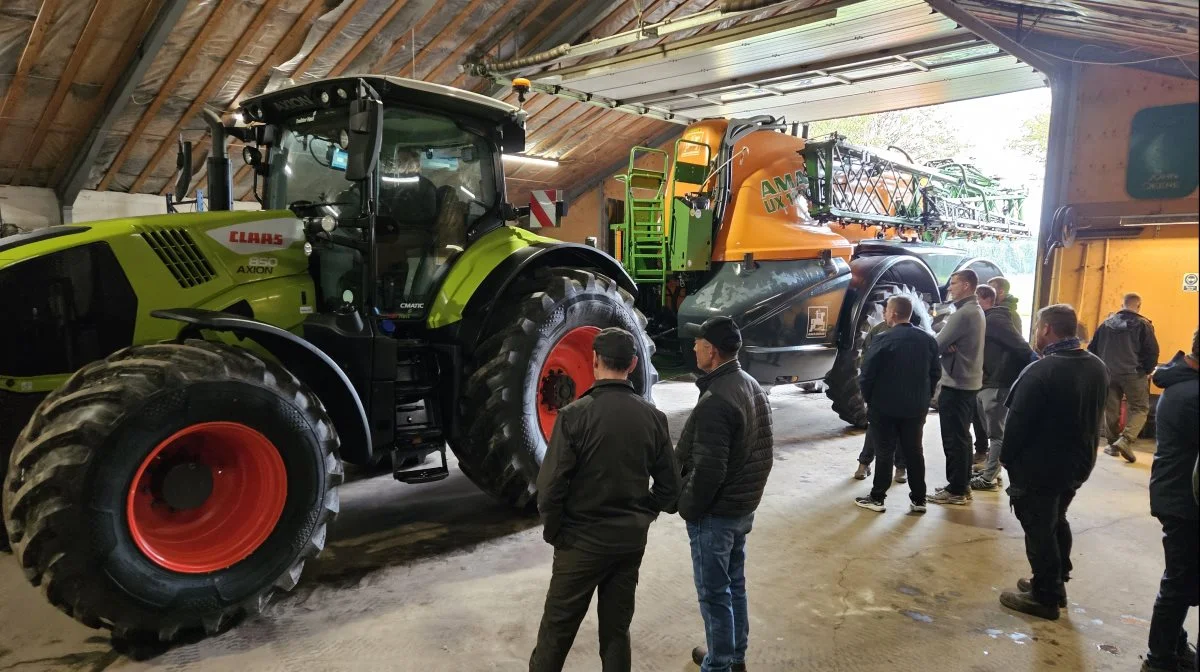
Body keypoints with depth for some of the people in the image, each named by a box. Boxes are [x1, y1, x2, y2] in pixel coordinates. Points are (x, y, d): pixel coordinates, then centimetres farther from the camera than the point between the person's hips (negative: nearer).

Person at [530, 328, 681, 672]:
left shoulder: (575, 414, -17)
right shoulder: (653, 417, -3)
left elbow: (550, 486, -17)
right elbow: (669, 487, 2)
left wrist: (554, 531, -1)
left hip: (581, 541, -4)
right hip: (631, 541, 4)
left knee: (557, 630, 11)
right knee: (616, 629, 16)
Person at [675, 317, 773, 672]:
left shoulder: (715, 400, -26)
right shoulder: (753, 388, 5)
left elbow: (709, 468, -26)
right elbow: (762, 451, 12)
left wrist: (688, 507, -12)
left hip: (715, 513, -9)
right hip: (744, 506, 9)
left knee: (714, 593, 6)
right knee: (735, 584, 21)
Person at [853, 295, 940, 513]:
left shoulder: (885, 339, -15)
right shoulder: (928, 339, 4)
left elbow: (867, 373, -15)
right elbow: (935, 373, 8)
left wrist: (868, 398, -1)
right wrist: (924, 397, 16)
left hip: (885, 406, -5)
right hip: (916, 407, 5)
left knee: (884, 452, 4)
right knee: (914, 452, 13)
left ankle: (877, 498, 10)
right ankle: (918, 499, 18)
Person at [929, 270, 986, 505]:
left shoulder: (962, 313, -19)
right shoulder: (975, 310, 15)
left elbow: (937, 345, -19)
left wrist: (944, 345, 3)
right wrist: (947, 345, -9)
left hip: (956, 384, -10)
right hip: (969, 382, 10)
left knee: (953, 439, -4)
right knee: (962, 436, 16)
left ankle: (956, 490, 2)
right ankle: (963, 485, 24)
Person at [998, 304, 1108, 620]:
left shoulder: (1040, 371, -24)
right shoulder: (1097, 367, 2)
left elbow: (1018, 423, -19)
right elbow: (1093, 418, 11)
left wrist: (1007, 458, -7)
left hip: (1039, 466, -8)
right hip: (1077, 463, 8)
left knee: (1039, 530, 4)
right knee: (1057, 522, 23)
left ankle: (1045, 596, 13)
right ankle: (1055, 585, 34)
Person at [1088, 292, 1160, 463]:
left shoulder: (1107, 323, 8)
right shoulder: (1143, 325, -4)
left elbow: (1092, 348, 11)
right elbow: (1152, 352, -8)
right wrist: (1146, 370, 6)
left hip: (1108, 373, 4)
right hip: (1133, 374, -4)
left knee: (1111, 409, 11)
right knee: (1140, 408, 4)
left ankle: (1113, 445, 17)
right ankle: (1125, 440, -15)